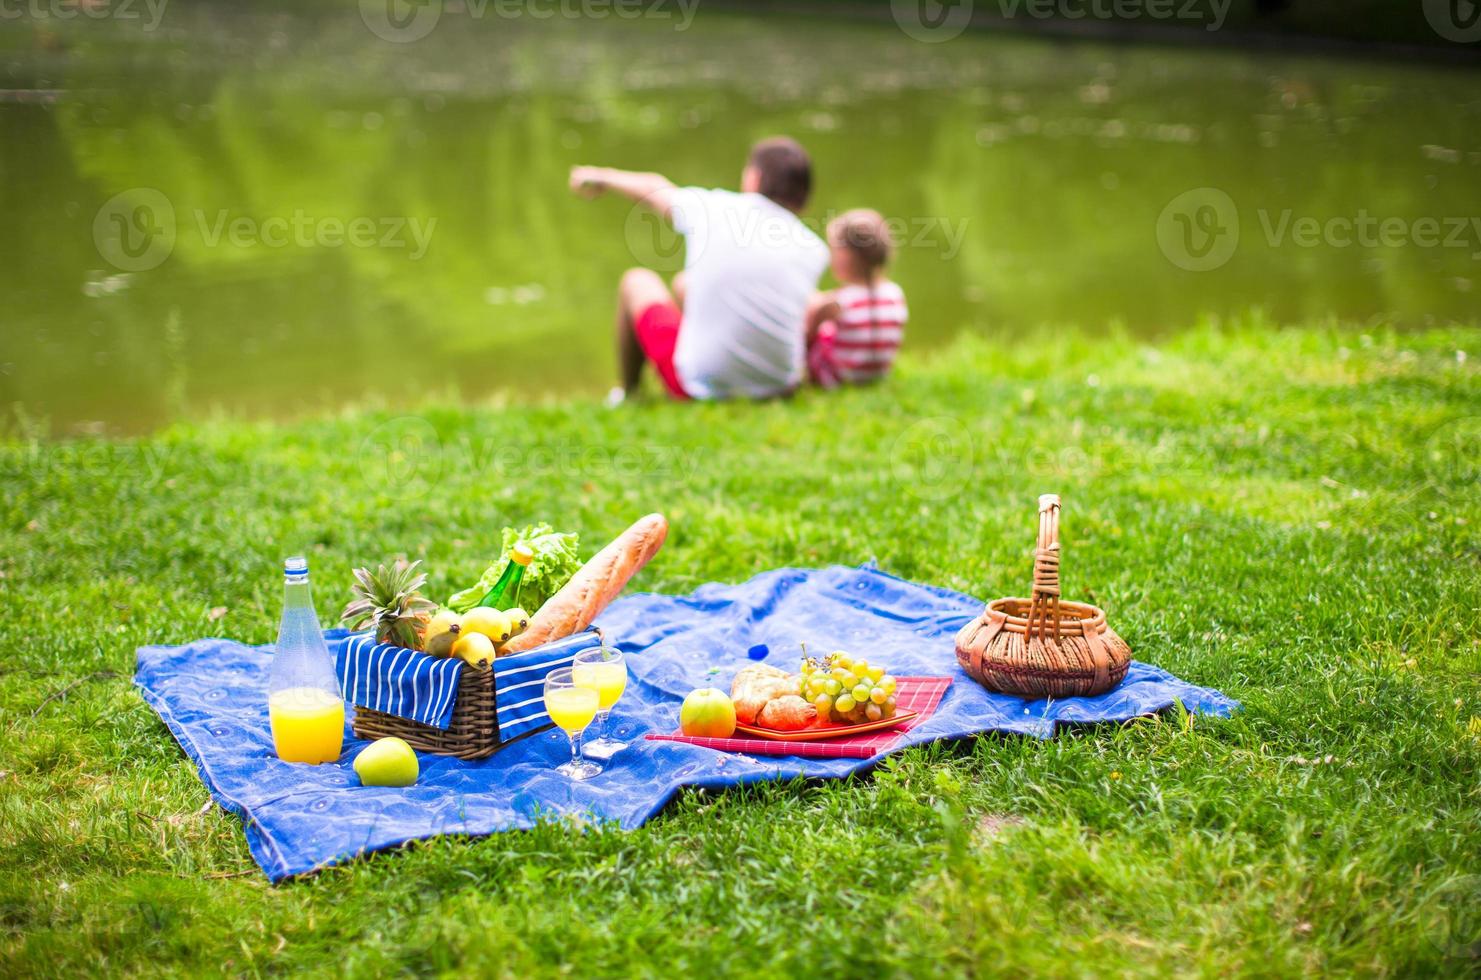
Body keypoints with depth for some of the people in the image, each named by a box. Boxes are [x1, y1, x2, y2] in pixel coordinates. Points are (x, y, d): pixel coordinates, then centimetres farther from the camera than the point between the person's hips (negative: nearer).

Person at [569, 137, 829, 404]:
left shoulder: (713, 208, -8)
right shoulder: (813, 250, -4)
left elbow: (656, 189, 13)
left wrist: (603, 176, 34)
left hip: (702, 387, -3)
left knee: (637, 281, 23)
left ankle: (627, 397, 41)